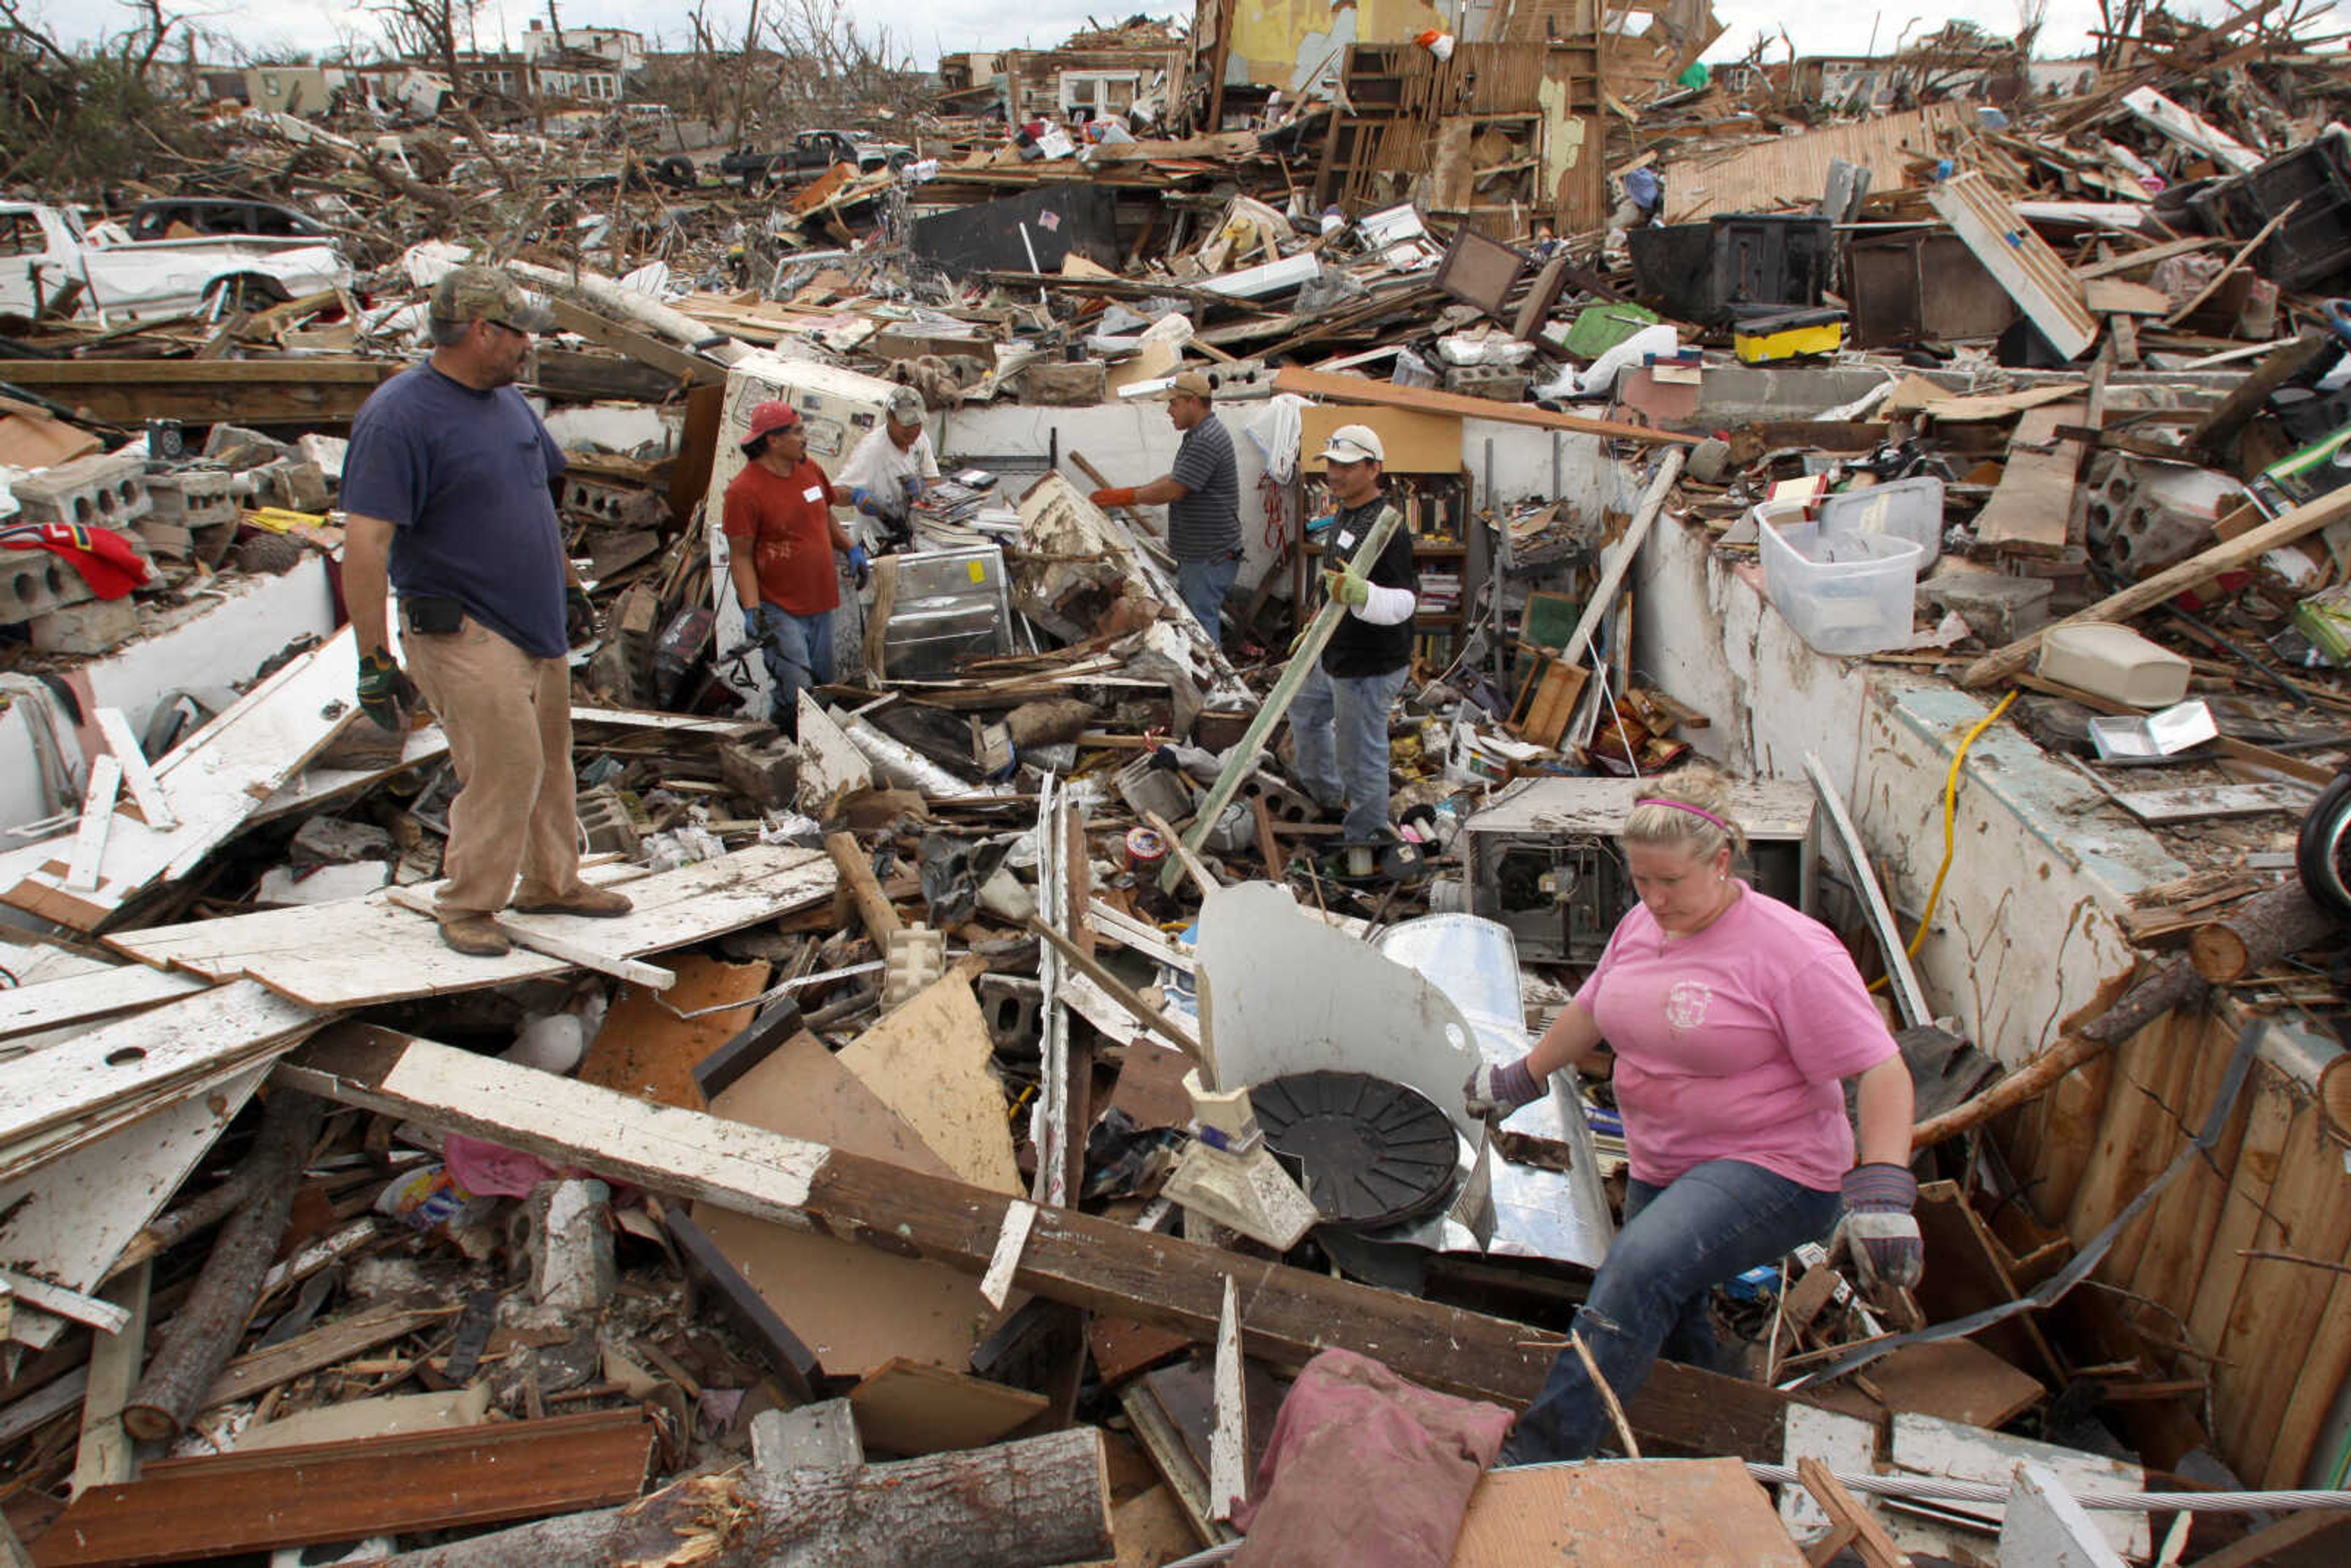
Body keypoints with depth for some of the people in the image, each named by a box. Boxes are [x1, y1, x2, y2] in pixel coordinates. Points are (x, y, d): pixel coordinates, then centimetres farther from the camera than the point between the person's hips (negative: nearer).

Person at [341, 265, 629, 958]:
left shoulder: (507, 401, 11)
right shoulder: (398, 415, -16)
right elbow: (365, 543, -21)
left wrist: (569, 588, 26)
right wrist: (374, 660, -23)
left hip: (536, 623, 8)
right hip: (461, 632, -8)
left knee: (549, 762, 15)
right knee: (506, 764, -10)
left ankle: (552, 882, 32)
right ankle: (466, 906, 7)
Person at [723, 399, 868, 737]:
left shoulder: (810, 468, 7)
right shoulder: (745, 490, -14)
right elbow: (741, 557, -13)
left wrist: (851, 548, 7)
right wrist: (752, 610, -22)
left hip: (821, 602, 7)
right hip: (778, 609, -7)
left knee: (823, 688, 14)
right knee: (796, 696, -13)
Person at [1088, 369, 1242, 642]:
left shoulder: (1207, 441, -20)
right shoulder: (1198, 435, 16)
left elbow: (1174, 490, -22)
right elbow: (1174, 477, 22)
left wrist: (1127, 497, -11)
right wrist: (1134, 493, 12)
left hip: (1210, 557, -11)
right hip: (1195, 554, 11)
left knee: (1201, 621, -8)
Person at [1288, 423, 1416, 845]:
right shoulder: (1344, 514, 9)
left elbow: (1406, 600, -28)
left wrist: (1362, 596, -46)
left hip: (1370, 667, -11)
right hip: (1335, 655, 11)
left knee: (1360, 754, -1)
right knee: (1305, 711, 31)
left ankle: (1367, 834, 17)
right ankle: (1326, 794, 54)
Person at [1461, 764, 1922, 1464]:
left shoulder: (1791, 952, -19)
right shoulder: (1642, 926, 3)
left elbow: (1882, 1071, -19)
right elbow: (1591, 1010, 21)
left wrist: (1882, 1189, -32)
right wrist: (1523, 1077, 30)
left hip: (1769, 1171, -8)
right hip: (1662, 1168, 8)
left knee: (1639, 1271, -29)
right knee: (1669, 1327, 18)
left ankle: (1536, 1463, -27)